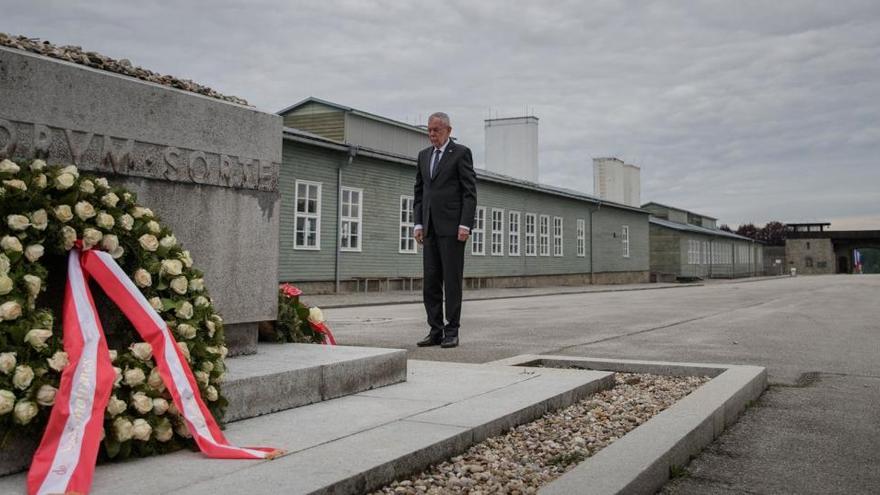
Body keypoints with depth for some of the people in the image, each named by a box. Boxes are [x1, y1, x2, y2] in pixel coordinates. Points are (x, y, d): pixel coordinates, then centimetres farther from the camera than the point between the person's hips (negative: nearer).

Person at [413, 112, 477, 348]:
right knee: (430, 282, 4)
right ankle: (435, 331, 9)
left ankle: (452, 333, 3)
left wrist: (465, 225, -14)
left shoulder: (461, 153, -2)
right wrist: (418, 223, 8)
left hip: (452, 227, -6)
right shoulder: (424, 155, 16)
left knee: (452, 281, -3)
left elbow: (470, 192, -6)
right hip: (430, 228, 6)